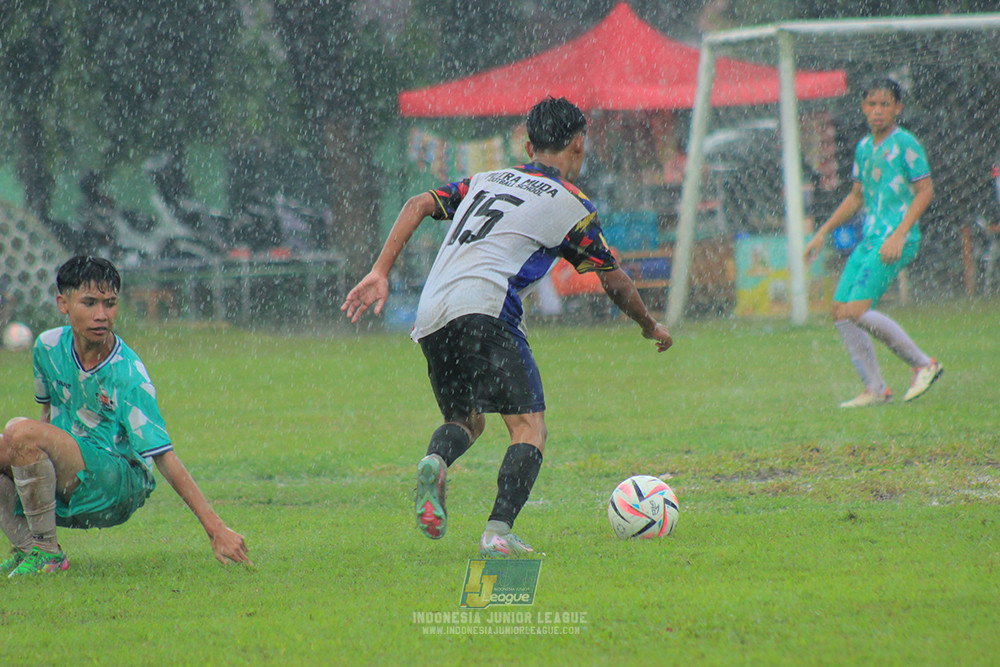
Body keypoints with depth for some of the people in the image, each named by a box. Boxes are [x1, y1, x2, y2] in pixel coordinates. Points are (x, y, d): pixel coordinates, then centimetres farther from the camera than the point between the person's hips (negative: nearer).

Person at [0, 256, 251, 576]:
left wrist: (216, 529, -26)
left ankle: (47, 552, -19)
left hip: (120, 487, -7)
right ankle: (26, 548, -7)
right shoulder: (49, 347, -1)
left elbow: (164, 457, -21)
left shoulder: (129, 377, -19)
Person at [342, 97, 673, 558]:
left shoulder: (487, 181, 26)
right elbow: (614, 282, 18)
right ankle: (498, 532, -24)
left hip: (430, 317, 6)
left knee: (467, 420, 23)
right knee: (529, 427, -4)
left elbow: (418, 206, 16)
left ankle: (435, 461, -12)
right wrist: (650, 326, 35)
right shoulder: (570, 204, 10)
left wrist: (380, 271, 12)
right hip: (483, 310, -6)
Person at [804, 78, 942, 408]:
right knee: (840, 311, 0)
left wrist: (899, 234, -19)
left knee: (856, 312, -18)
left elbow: (925, 191, -10)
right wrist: (823, 233, 23)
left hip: (896, 241, -8)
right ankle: (874, 389, 5)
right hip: (869, 240, 8)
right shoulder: (864, 148, 16)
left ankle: (923, 365, -6)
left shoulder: (905, 143, -7)